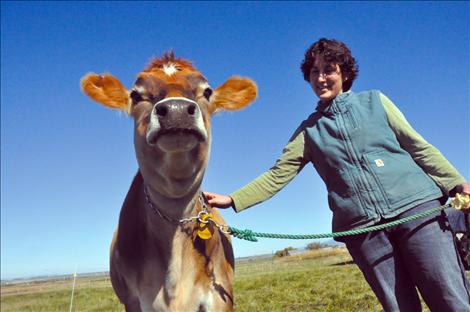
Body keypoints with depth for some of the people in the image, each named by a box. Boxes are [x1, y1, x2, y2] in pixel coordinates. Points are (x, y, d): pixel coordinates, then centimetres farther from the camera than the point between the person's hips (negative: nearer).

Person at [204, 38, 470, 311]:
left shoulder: (375, 101, 11)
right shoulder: (309, 130, 12)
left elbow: (419, 147, 11)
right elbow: (277, 175, 6)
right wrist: (232, 200, -3)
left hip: (415, 207, 0)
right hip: (361, 227, 1)